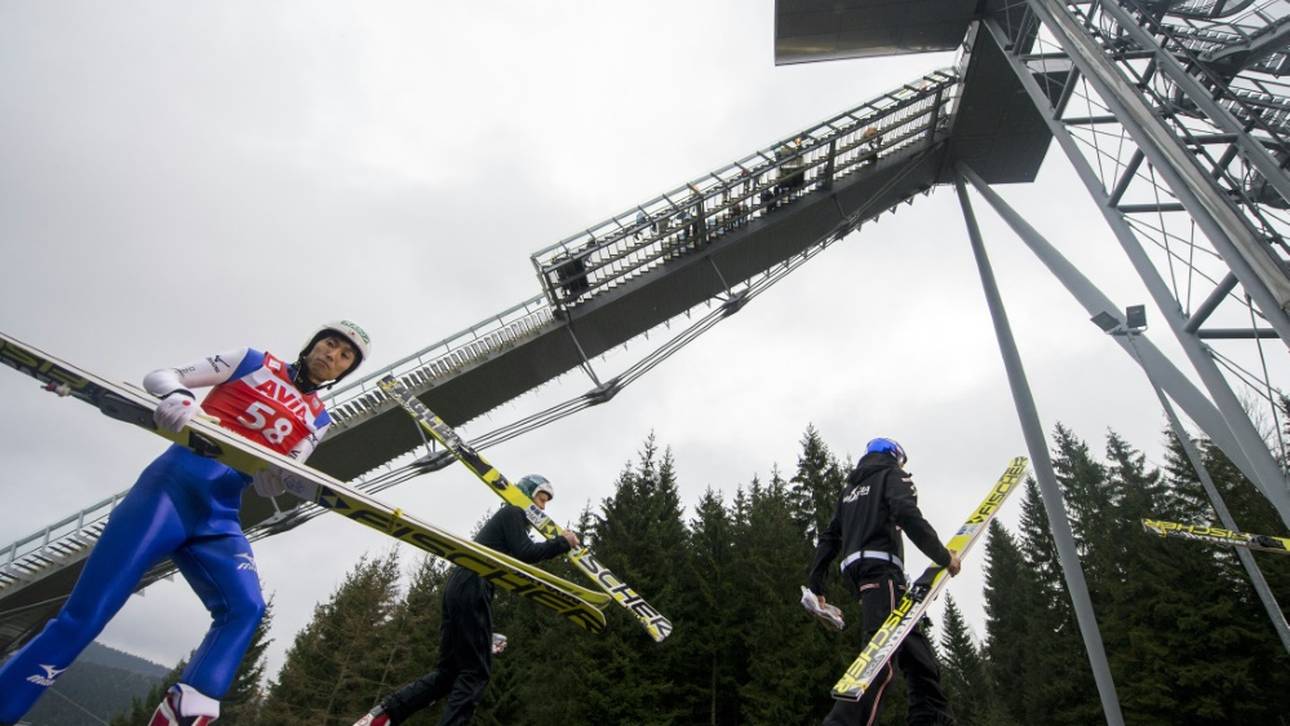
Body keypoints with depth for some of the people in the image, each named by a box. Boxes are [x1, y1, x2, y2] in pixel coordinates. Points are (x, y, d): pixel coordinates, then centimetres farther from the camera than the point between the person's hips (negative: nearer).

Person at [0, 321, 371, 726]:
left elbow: (267, 484, 11)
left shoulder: (318, 419, 15)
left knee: (245, 607, -21)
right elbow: (159, 377, 4)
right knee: (83, 616, -7)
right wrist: (176, 396, -20)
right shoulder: (253, 362, 7)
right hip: (173, 488, -3)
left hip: (219, 517, 3)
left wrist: (282, 479, -15)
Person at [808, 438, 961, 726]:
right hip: (881, 565, -8)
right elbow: (907, 515, -11)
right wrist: (943, 556, -4)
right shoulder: (892, 475, 10)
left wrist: (816, 586, 22)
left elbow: (829, 538, 23)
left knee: (913, 643, 15)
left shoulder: (850, 489, 29)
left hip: (855, 569, 8)